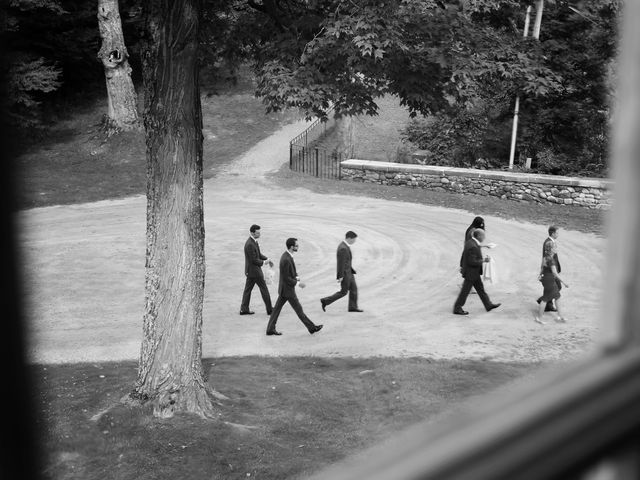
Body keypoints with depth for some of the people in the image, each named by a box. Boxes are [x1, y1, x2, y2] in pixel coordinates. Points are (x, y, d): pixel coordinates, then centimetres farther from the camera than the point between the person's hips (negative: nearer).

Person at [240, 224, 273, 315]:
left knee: (248, 289, 12)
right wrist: (263, 262, -10)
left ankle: (244, 309, 17)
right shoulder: (250, 244, -25)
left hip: (250, 270, 10)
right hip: (254, 270, -10)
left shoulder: (254, 241, 7)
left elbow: (258, 254, 18)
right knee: (264, 289, 2)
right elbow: (254, 260, -23)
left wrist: (267, 259, 5)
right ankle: (270, 309, 11)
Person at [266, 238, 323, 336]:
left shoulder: (287, 255, 4)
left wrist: (297, 277, 1)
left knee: (277, 308, 12)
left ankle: (270, 329, 17)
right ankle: (312, 328, 16)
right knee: (298, 309, 4)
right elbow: (286, 278, -23)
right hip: (287, 289, -9)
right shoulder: (286, 260, -27)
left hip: (283, 288, 9)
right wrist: (297, 283, -16)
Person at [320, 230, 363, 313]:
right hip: (344, 273, -10)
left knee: (354, 289, 13)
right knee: (343, 292, 3)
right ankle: (325, 301, 9)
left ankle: (353, 307, 21)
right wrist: (340, 277, -22)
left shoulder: (344, 245, 5)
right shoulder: (343, 248, -27)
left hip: (348, 272, 10)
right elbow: (341, 263, -25)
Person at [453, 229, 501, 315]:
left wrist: (463, 267, 19)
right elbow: (472, 262, -28)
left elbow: (464, 256, 12)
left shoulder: (470, 242, 4)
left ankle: (488, 305, 27)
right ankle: (457, 309, 12)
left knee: (480, 288, 17)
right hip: (471, 273, -10)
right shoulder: (473, 246, -27)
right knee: (465, 291, 2)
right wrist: (483, 260, -20)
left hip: (475, 273, 10)